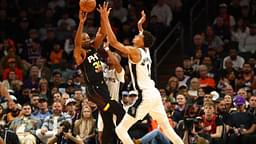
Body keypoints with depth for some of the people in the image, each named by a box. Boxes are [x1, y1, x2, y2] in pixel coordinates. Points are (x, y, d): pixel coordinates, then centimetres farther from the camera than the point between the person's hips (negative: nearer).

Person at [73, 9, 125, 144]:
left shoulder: (93, 48, 13)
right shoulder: (79, 54, -8)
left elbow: (102, 33, 7)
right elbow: (77, 42, -28)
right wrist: (81, 22, -38)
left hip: (103, 87, 8)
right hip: (93, 90, -8)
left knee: (108, 124, 8)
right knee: (119, 111, -22)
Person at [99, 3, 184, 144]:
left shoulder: (134, 52, -11)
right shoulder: (146, 50, 12)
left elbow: (113, 42, -20)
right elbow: (145, 39, 38)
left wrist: (105, 19, -18)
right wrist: (140, 25, 43)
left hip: (145, 97, -9)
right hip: (154, 94, 9)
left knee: (120, 129, -4)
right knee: (167, 129, 17)